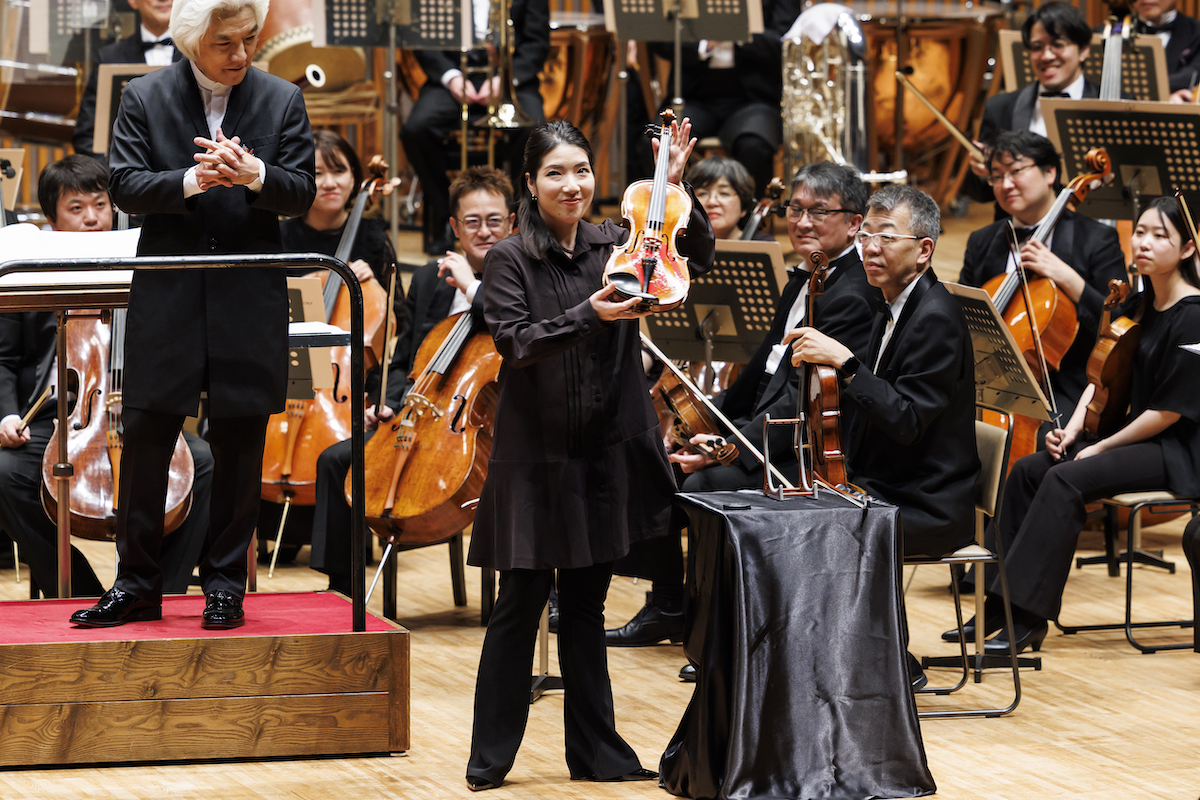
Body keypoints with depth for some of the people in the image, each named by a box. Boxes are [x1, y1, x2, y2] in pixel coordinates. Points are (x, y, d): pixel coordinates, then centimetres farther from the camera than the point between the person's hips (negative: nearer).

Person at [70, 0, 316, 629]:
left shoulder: (282, 101, 4)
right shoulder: (144, 98, 2)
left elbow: (301, 195, 1)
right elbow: (125, 186, -5)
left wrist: (255, 175, -21)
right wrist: (190, 182, -22)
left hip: (250, 300, 1)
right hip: (166, 297, -1)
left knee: (239, 442, 5)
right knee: (146, 436, 0)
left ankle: (225, 582, 15)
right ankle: (137, 584, 9)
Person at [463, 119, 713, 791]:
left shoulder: (615, 245, 5)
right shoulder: (511, 260, -6)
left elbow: (698, 257, -3)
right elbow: (516, 343, -17)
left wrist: (676, 187, -16)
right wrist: (588, 315, -30)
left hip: (606, 456, 4)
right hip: (536, 458, -4)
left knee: (586, 606, 13)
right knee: (522, 605, -1)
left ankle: (597, 752, 20)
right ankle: (490, 757, 8)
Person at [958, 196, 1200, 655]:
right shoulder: (1138, 305, 11)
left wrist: (1101, 447, -12)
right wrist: (1073, 429, -5)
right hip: (1132, 436, 9)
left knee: (1066, 480, -26)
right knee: (1027, 471, -8)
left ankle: (1027, 617, -24)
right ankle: (1000, 605, -8)